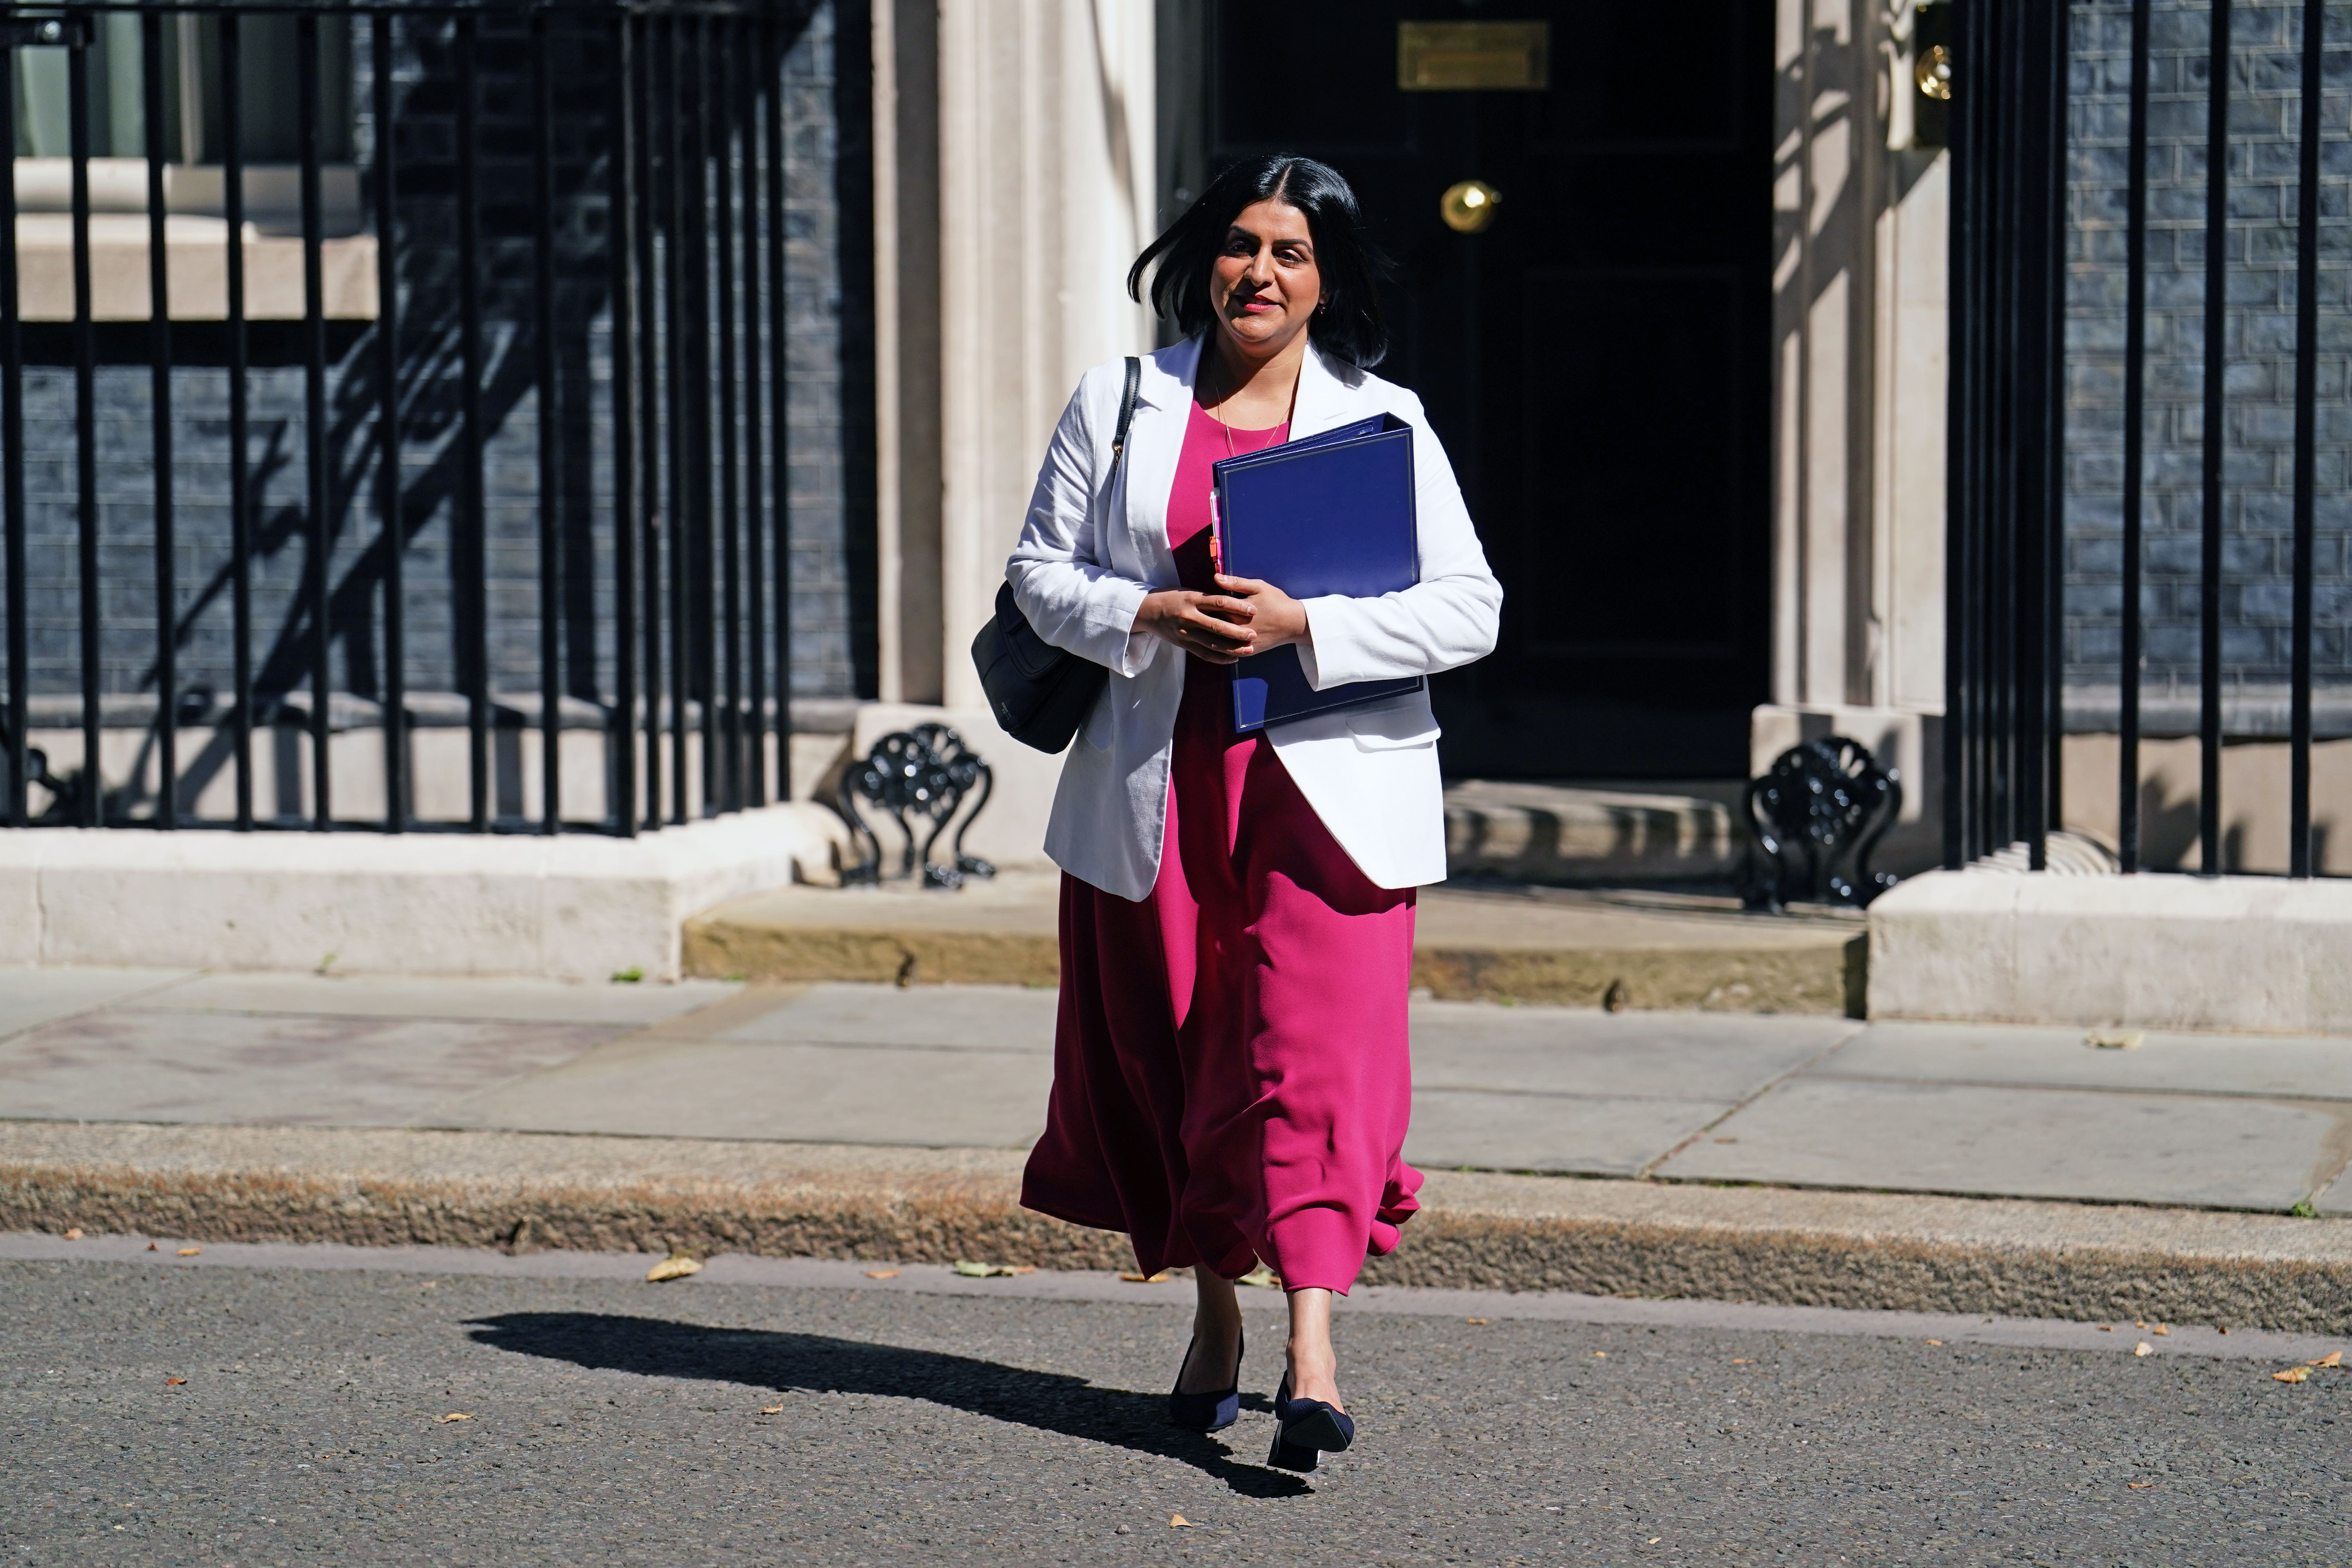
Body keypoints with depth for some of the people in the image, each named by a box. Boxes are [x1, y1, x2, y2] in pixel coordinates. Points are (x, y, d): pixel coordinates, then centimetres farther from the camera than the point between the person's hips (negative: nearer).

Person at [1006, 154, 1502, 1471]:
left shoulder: (1384, 421, 3)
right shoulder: (1121, 404, 8)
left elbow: (1469, 608, -3)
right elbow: (1041, 569, 8)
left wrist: (1305, 625, -16)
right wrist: (1148, 617, -11)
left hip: (1324, 782, -3)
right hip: (1157, 785, 3)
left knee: (1317, 1054, -14)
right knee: (1175, 1059, 11)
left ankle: (1313, 1357, -20)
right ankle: (1216, 1318, 29)